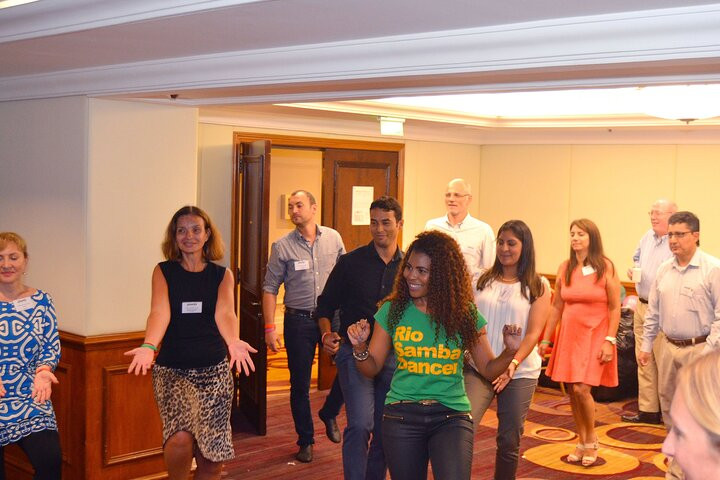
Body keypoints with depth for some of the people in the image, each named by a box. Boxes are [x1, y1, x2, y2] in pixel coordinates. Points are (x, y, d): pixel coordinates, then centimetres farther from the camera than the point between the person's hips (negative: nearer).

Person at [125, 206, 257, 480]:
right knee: (180, 439, -24)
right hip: (172, 369, -2)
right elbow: (159, 312, -15)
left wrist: (233, 342, -35)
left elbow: (224, 313, -13)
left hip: (214, 369, 2)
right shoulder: (164, 271, 1)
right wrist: (149, 346, -35)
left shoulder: (222, 275, 4)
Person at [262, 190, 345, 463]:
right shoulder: (282, 246, -2)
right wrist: (269, 328, -7)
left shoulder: (333, 238, 3)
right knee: (300, 384, 6)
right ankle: (305, 440, 21)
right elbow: (270, 288, -1)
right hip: (298, 320, -1)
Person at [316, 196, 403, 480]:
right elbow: (325, 306, 4)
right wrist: (327, 334, -14)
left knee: (385, 430, 10)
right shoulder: (350, 262, -2)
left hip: (394, 357, 3)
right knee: (360, 425, -17)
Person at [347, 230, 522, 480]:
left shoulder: (464, 314, -2)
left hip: (451, 415, -1)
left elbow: (488, 369, 6)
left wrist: (510, 352, -13)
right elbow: (371, 368, 6)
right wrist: (359, 347, -14)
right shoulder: (393, 310, 0)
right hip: (402, 415, 2)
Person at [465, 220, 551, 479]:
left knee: (509, 441, 7)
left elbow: (533, 333, -6)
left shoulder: (537, 286, 2)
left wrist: (512, 364, -20)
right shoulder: (483, 281, 8)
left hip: (520, 372, -1)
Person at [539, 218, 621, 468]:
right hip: (569, 335, 4)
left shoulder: (605, 267, -6)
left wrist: (609, 341, -13)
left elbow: (615, 308, -6)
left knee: (581, 388, -12)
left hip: (595, 335, -4)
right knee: (571, 390, 6)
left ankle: (591, 440, 11)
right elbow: (556, 306, 10)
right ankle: (582, 442, 23)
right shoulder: (565, 267, 5)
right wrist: (545, 339, 10)